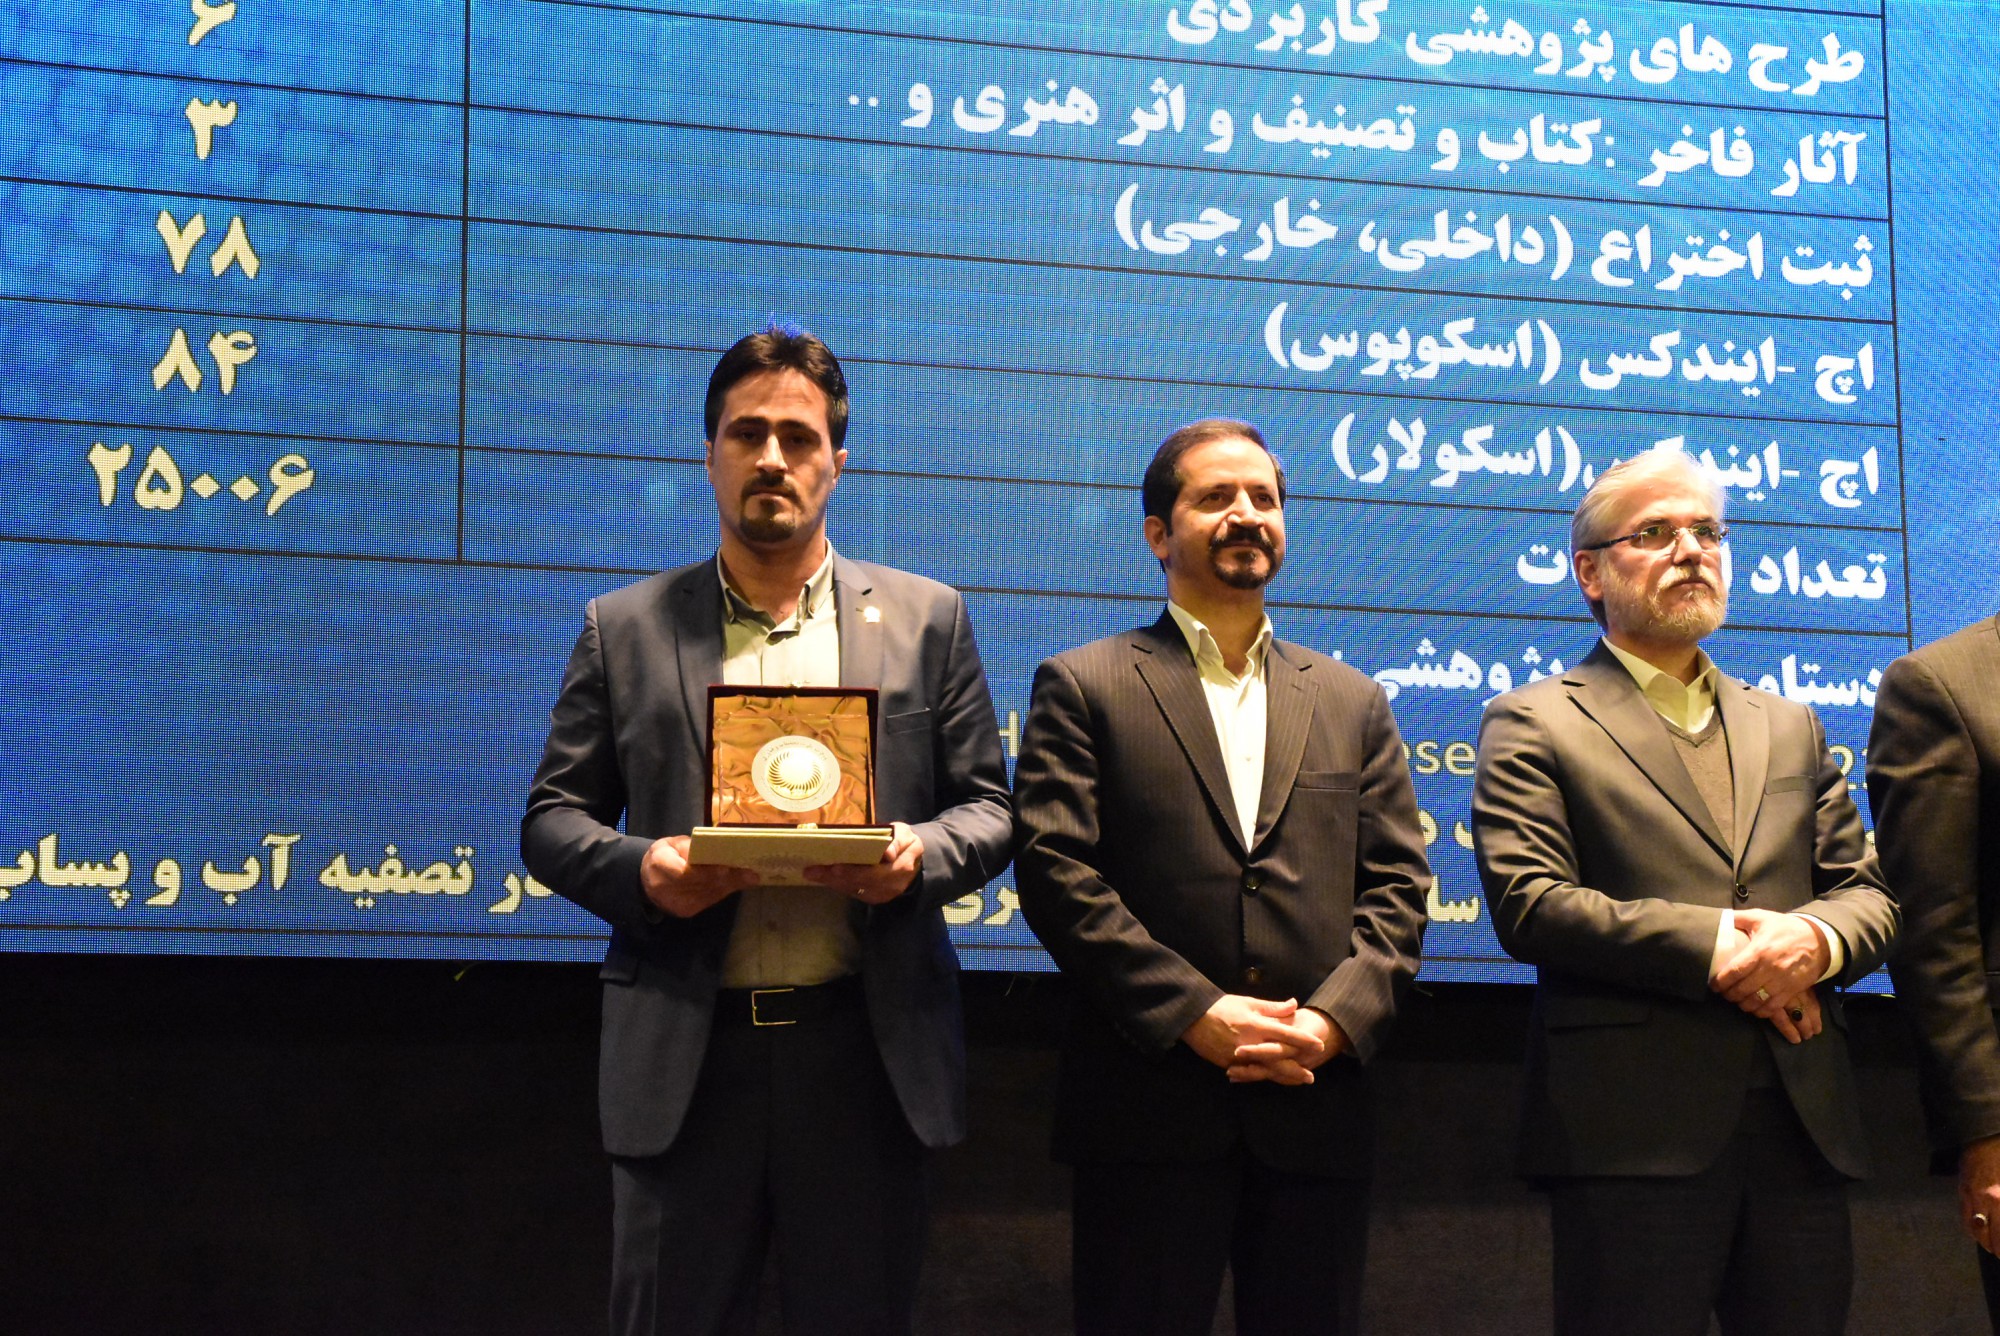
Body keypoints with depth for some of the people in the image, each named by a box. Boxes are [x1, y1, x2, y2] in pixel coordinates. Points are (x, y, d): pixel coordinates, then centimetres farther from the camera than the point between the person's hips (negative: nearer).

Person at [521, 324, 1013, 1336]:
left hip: (865, 1048, 0)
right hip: (686, 1053, 0)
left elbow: (988, 808, 9)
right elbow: (551, 820, 8)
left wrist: (920, 854, -13)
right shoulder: (623, 629, 9)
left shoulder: (925, 619, 10)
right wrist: (639, 869, -13)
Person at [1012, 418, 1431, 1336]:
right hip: (1149, 1110, -3)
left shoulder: (1354, 705, 18)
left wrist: (1336, 1018, -8)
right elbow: (1057, 873, -5)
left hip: (1316, 1110, 3)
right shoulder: (1083, 688, 6)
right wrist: (1193, 1013, -14)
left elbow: (1397, 885, 10)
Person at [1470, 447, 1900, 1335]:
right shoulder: (1532, 725, 4)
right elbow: (1528, 903, -9)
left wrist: (1815, 940, -9)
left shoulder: (1789, 728, 21)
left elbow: (1868, 894, 15)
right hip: (1633, 1130, -5)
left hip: (1803, 1128, 5)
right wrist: (1711, 947, -14)